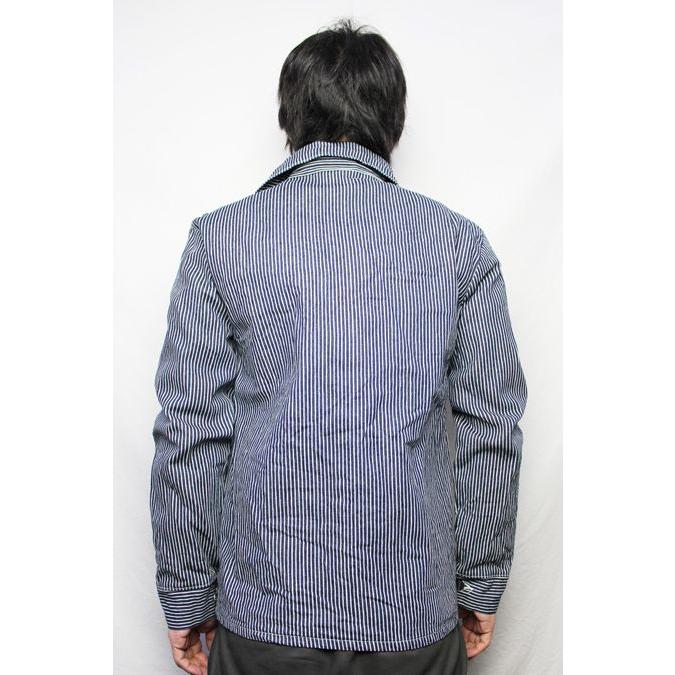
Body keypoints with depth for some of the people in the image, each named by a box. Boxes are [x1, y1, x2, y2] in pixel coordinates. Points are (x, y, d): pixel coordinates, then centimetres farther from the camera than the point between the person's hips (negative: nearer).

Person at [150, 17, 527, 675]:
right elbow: (492, 432, -2)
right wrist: (481, 587, 10)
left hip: (263, 616, 0)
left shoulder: (218, 238, -8)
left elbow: (189, 433, -7)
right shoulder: (461, 242, -5)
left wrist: (186, 599, 4)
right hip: (417, 619, 1)